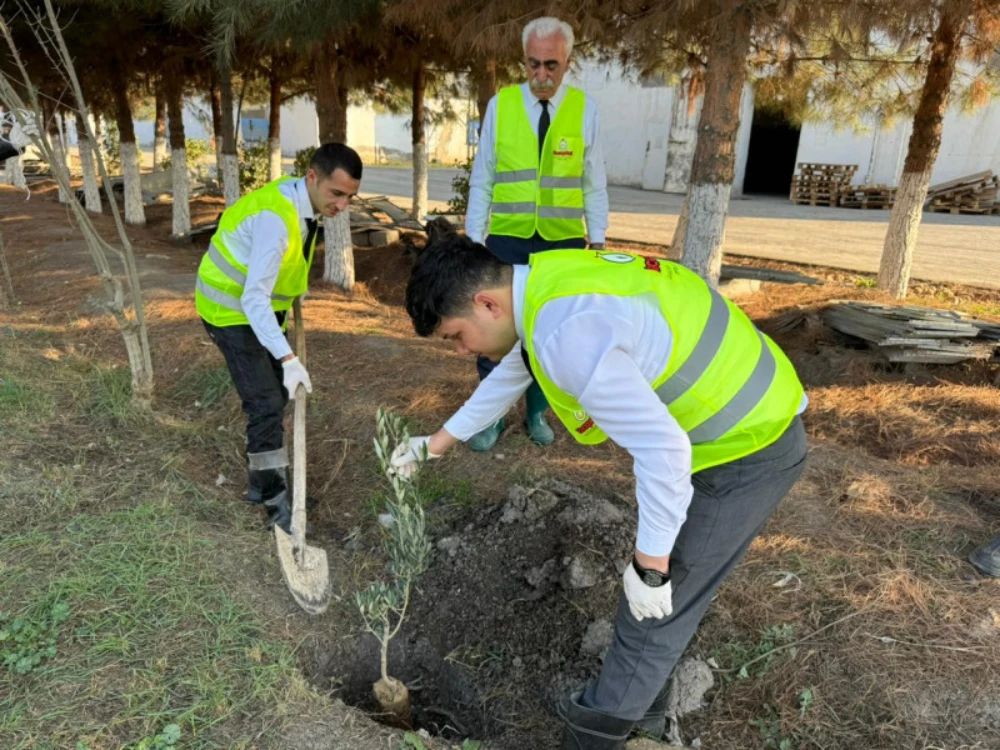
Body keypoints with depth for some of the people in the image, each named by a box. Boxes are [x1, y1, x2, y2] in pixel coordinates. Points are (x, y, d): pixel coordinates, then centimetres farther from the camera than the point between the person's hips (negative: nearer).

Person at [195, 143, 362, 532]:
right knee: (266, 403, -12)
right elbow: (253, 299, -37)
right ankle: (276, 503, -2)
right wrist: (289, 359, -44)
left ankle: (261, 480, 28)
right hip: (232, 310, -9)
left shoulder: (300, 202, -4)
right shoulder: (276, 218, -32)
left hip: (260, 305, 9)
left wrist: (297, 290, 9)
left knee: (276, 394, 14)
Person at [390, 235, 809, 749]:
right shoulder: (541, 285, -1)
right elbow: (505, 382, 16)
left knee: (656, 605, 4)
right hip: (742, 419, 9)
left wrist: (649, 567, -18)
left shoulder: (568, 332, -32)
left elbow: (662, 449, -31)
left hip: (749, 447, -9)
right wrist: (432, 446, 27)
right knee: (652, 597, 21)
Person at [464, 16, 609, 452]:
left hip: (563, 244, 1)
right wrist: (473, 240, -1)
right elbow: (481, 181, 2)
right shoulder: (500, 105, 0)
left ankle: (537, 414, 27)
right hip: (507, 242, 0)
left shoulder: (585, 110, 0)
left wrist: (597, 242, 0)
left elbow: (594, 185, 3)